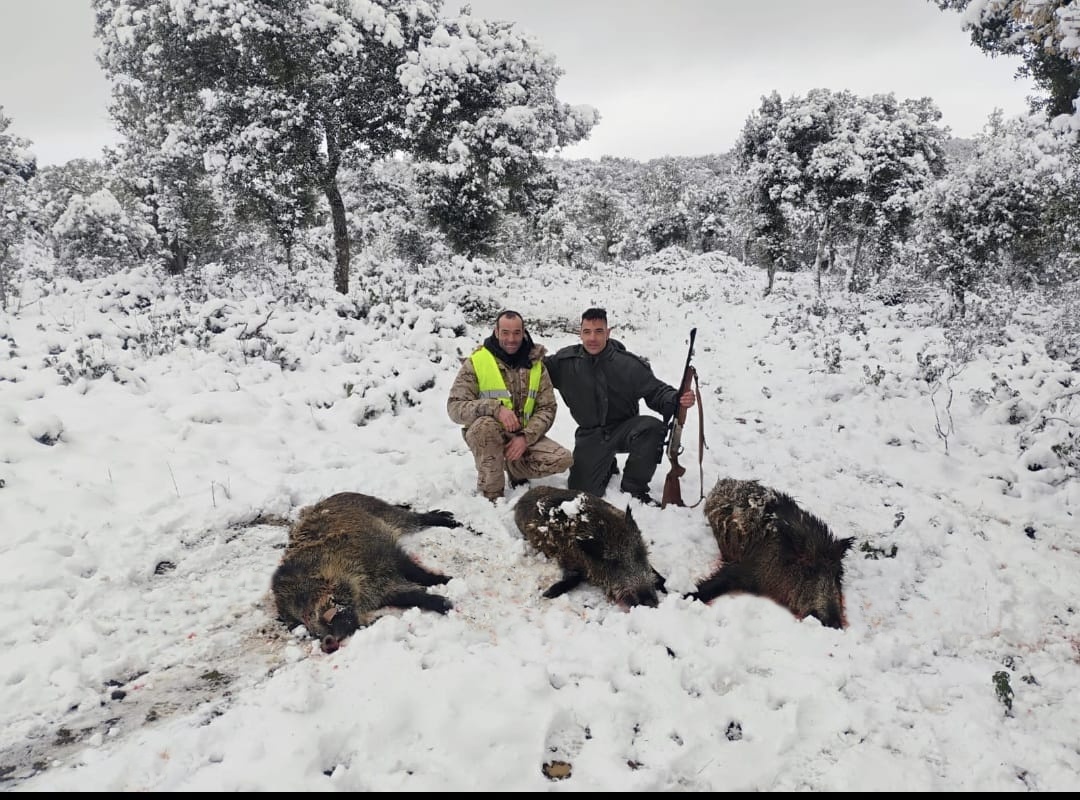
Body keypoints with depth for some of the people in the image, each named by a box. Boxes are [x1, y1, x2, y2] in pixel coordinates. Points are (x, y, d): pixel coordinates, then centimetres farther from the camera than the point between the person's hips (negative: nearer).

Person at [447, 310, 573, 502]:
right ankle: (490, 493, -18)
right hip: (488, 436, -3)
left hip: (524, 437, 3)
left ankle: (514, 467, 11)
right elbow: (455, 407, -16)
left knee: (563, 459, -18)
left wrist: (525, 437, -19)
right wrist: (495, 408, -32)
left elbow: (547, 408, -2)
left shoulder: (536, 364, 1)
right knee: (486, 424, -37)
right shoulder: (476, 362, -10)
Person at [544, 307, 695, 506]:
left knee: (652, 427, -33)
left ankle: (634, 488, -10)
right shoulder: (565, 361, -5)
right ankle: (607, 467, 28)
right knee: (581, 490, -10)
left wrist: (677, 399, -28)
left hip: (624, 428, -1)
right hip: (591, 435, 1)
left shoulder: (629, 364, -10)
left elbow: (655, 391, -8)